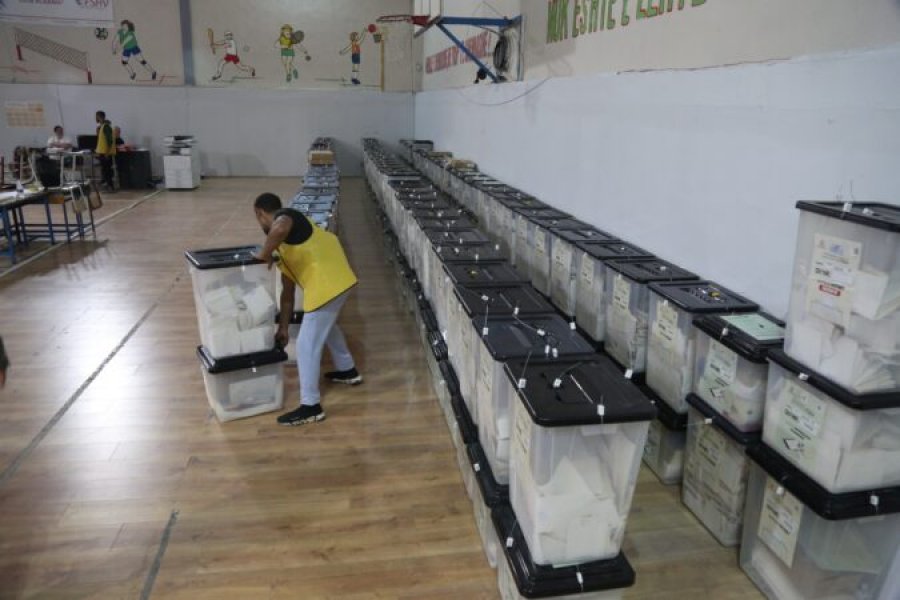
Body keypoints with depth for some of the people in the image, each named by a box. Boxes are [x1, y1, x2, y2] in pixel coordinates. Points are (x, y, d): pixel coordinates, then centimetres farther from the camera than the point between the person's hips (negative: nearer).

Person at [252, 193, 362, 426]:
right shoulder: (283, 248, 22)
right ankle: (348, 371, 51)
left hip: (327, 284, -10)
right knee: (327, 325, 34)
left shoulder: (284, 217, -4)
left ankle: (311, 407, 9)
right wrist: (283, 328, 26)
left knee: (307, 345, 0)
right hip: (337, 278, 10)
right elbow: (288, 292, 23)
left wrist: (263, 255, -16)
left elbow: (281, 227, -34)